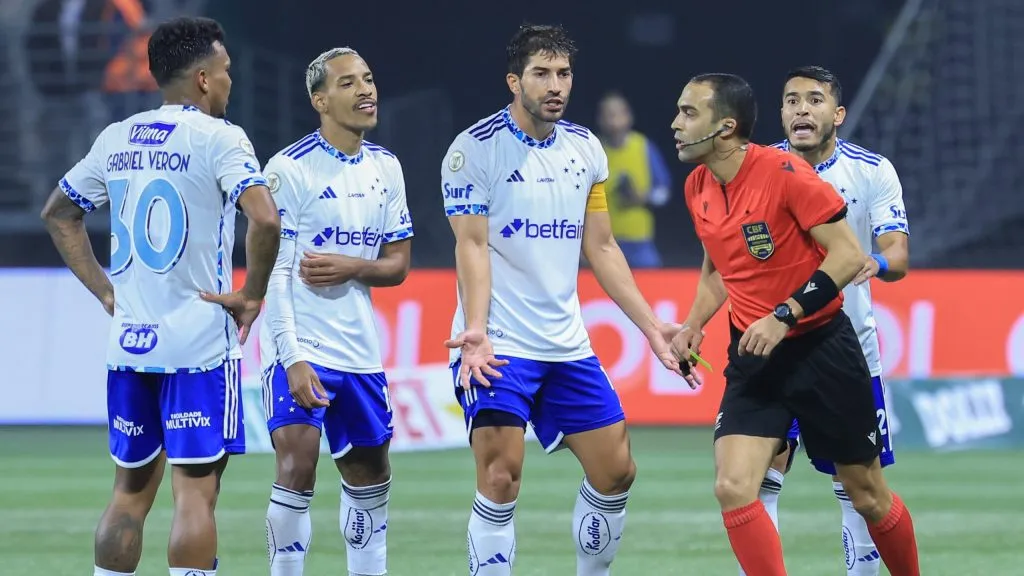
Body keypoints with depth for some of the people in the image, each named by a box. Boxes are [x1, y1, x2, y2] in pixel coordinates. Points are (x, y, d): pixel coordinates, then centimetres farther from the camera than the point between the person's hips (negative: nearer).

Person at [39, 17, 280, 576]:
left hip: (128, 342, 6)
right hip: (200, 343, -6)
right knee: (195, 490, -4)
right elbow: (265, 219, -22)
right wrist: (251, 297, -9)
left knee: (130, 490, 13)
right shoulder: (218, 138, -9)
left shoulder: (116, 139, 11)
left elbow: (58, 213, 22)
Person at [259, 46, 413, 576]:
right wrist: (293, 358, -21)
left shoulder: (386, 168, 8)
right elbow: (273, 273, -13)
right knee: (297, 466, -17)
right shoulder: (289, 169, -10)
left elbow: (398, 265, 12)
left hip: (359, 350, 6)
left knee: (369, 475, 12)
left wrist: (351, 267, -10)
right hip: (299, 348, -6)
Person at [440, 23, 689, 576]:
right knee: (501, 475, -16)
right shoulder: (474, 148, -8)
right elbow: (472, 245, -12)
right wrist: (475, 329, -24)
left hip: (567, 344, 6)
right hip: (499, 345, -6)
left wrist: (650, 326, 10)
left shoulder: (585, 149, 9)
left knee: (615, 470, 5)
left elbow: (601, 248, 15)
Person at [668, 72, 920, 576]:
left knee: (867, 495, 7)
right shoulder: (697, 187, 3)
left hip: (821, 346, -5)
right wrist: (694, 325, 5)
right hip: (753, 359, 5)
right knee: (733, 487, -16)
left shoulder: (785, 172, -18)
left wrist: (784, 316, -26)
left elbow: (849, 255, -19)